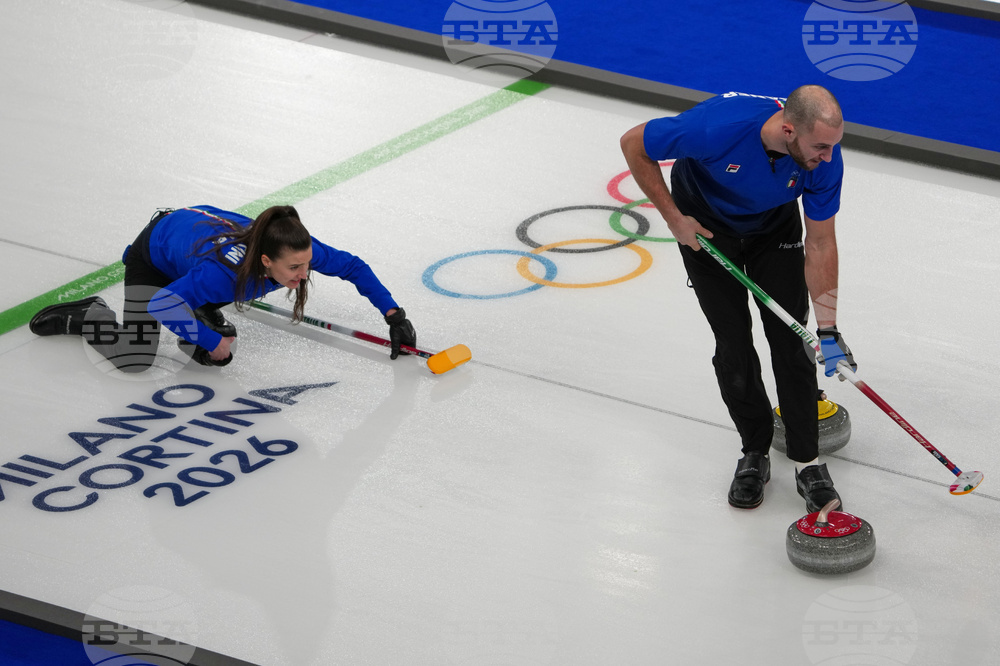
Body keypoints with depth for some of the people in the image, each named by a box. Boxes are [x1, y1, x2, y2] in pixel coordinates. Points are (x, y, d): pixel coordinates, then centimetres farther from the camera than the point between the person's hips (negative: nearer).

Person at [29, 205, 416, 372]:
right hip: (154, 254, -6)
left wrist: (394, 315, -18)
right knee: (135, 361, -10)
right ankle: (85, 318, 14)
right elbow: (161, 304, -42)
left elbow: (353, 267, -15)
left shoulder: (298, 249, -31)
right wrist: (209, 340, -31)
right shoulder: (225, 269, -47)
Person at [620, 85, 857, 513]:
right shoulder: (717, 128, -42)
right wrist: (674, 218, -19)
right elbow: (634, 144, -25)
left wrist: (828, 329, -21)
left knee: (791, 340, -3)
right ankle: (754, 453, 16)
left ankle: (807, 461, 8)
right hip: (706, 227, -2)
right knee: (733, 344, -3)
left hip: (775, 227, 2)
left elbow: (820, 244, -20)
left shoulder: (824, 159, -31)